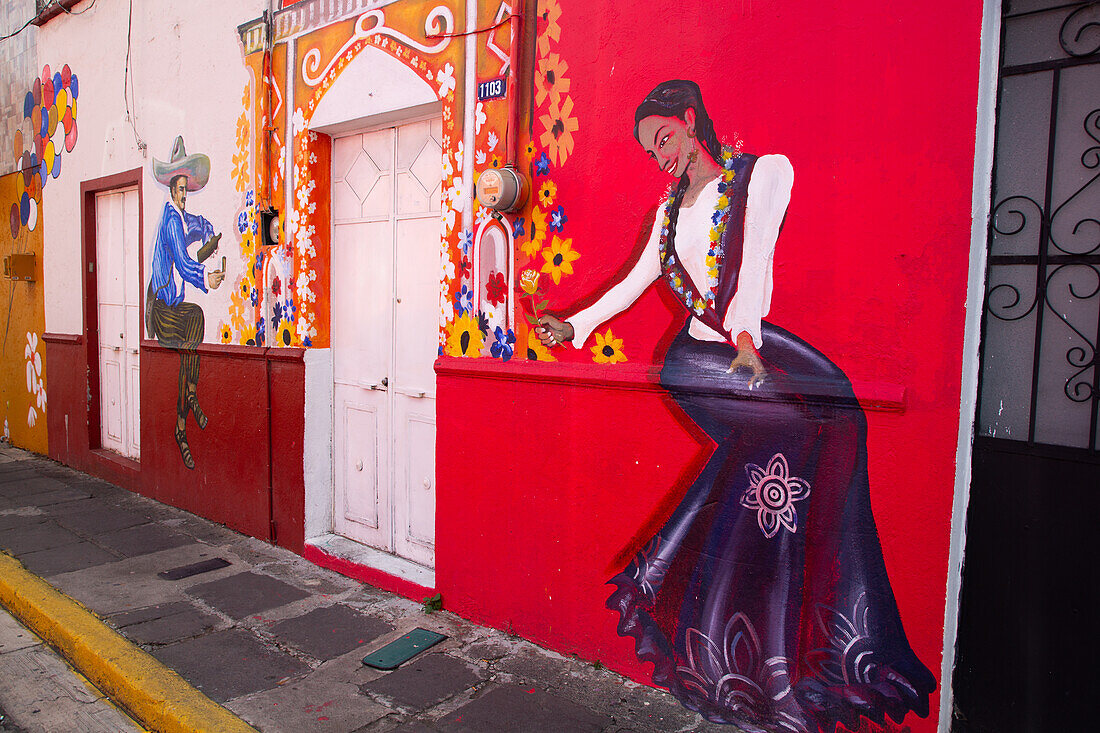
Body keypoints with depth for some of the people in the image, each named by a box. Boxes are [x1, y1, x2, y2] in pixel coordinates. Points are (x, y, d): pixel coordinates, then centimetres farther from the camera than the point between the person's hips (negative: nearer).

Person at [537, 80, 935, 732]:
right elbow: (636, 280, 22)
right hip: (696, 355, 1)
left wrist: (744, 334, -23)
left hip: (759, 345, 0)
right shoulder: (672, 210, 22)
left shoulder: (765, 171, 7)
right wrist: (573, 327, 15)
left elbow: (757, 254, -10)